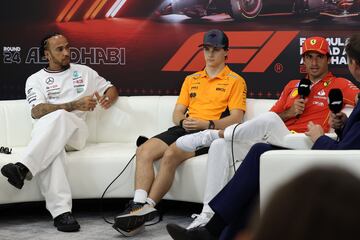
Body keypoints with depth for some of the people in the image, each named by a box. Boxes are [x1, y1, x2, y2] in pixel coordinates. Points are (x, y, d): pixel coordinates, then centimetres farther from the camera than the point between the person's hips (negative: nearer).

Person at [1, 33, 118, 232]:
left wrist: (108, 98, -1)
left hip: (75, 131, 1)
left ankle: (24, 169, -52)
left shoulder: (84, 72, 22)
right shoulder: (36, 79, 13)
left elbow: (111, 88, 27)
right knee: (49, 147, -40)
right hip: (45, 132, -1)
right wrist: (75, 105, -16)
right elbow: (37, 111, -4)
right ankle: (61, 211, -53)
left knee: (59, 117, -37)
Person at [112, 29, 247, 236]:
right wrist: (183, 121, -4)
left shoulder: (235, 81, 8)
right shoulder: (191, 79, 26)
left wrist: (207, 124, -17)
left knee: (171, 154, -33)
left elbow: (236, 118, -3)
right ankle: (139, 205, -33)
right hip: (184, 129, 6)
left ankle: (147, 208, -31)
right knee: (144, 151, -21)